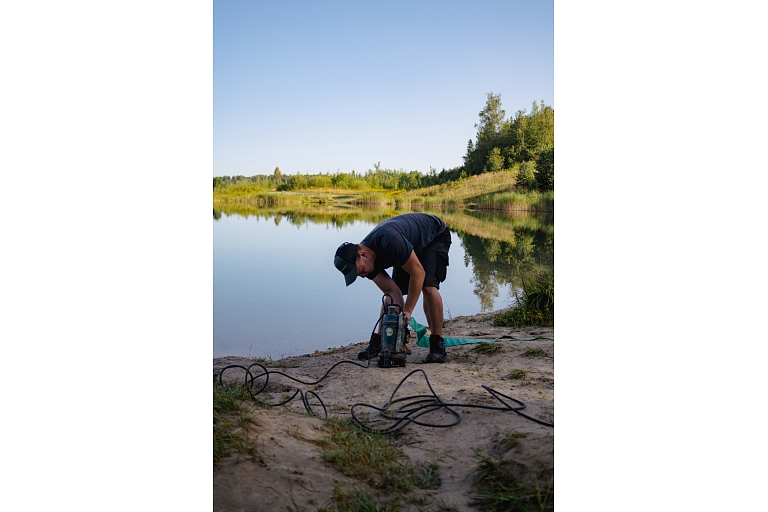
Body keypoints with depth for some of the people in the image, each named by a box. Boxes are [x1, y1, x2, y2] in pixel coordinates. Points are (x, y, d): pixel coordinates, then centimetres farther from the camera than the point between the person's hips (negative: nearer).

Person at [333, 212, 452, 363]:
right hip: (413, 246, 7)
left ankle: (437, 345, -14)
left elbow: (418, 273, -33)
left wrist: (407, 311, -28)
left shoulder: (390, 241, -41)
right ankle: (378, 342, 7)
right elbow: (391, 291, -16)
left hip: (436, 235, -7)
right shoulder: (367, 260, -17)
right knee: (392, 289, -2)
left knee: (428, 287, -23)